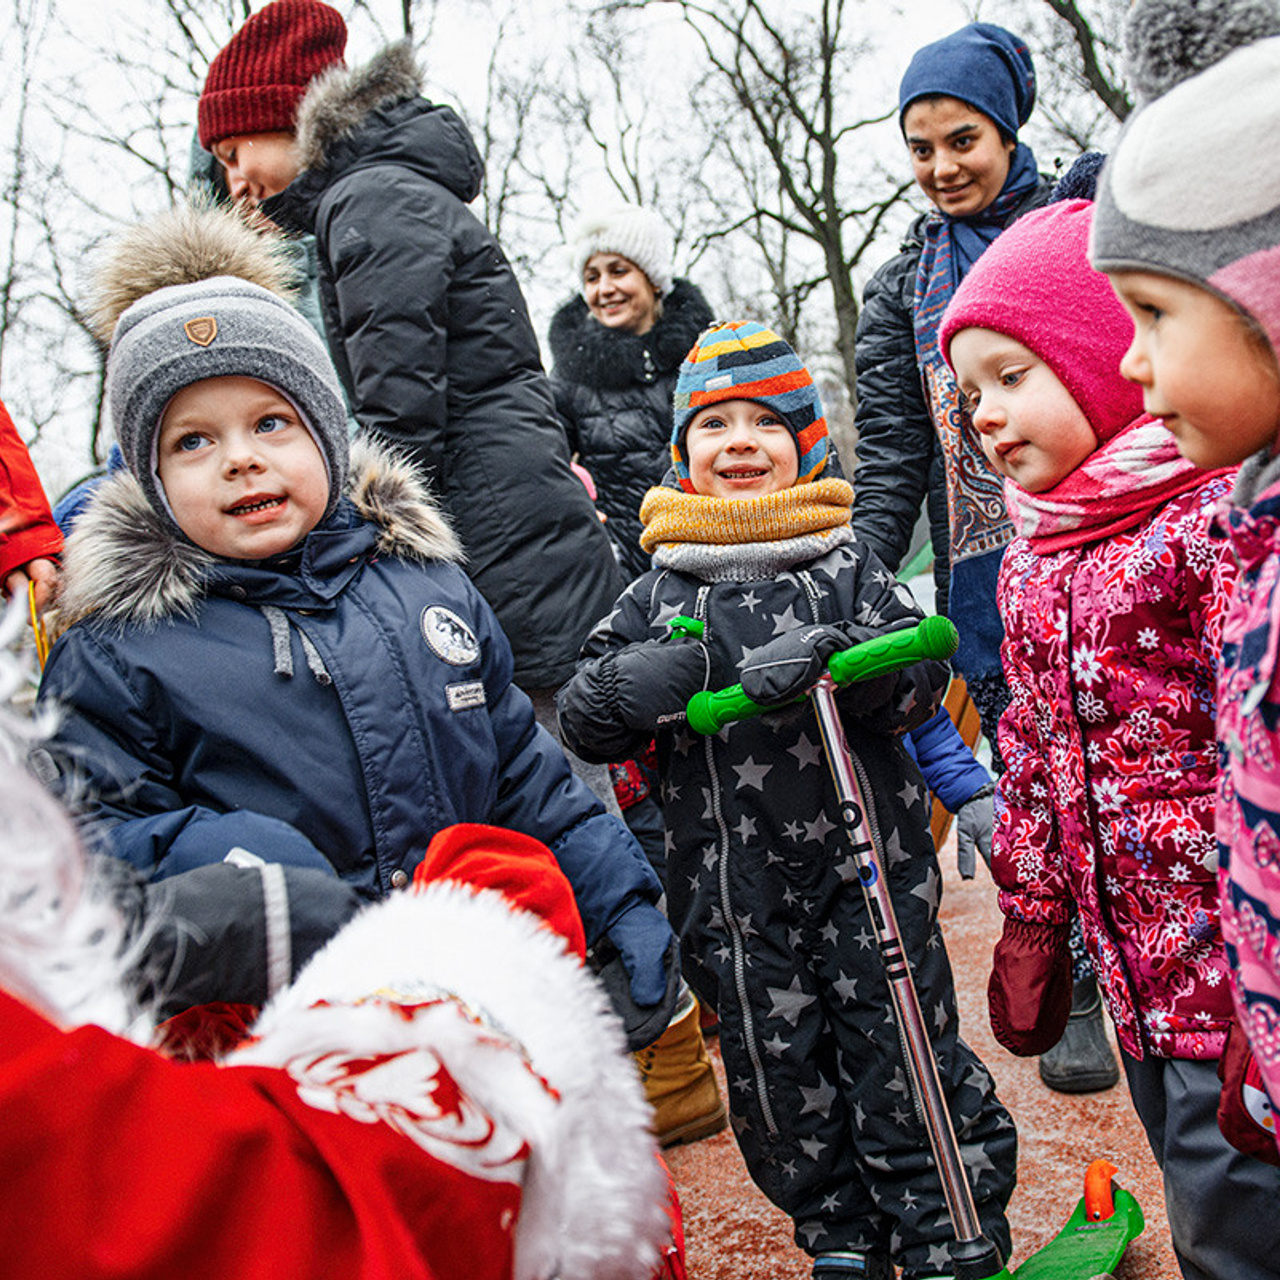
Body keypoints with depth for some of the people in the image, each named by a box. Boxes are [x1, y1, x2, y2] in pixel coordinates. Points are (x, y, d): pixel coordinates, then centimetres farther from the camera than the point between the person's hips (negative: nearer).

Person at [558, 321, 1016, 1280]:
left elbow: (921, 675, -9)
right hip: (731, 889, 2)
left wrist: (828, 659, -27)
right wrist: (629, 686, -18)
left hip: (864, 863, -2)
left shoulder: (845, 568, 0)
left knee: (902, 1059, 5)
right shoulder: (656, 597, 5)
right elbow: (583, 722, 4)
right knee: (778, 1076, 11)